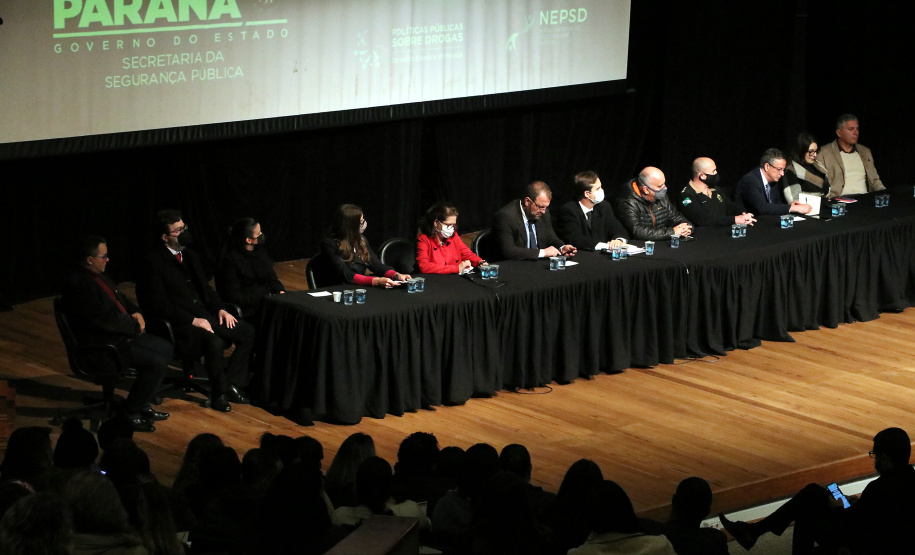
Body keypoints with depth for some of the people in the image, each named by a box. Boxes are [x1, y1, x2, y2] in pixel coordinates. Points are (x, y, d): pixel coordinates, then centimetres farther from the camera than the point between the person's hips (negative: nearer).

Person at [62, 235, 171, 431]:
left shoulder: (99, 275, 9)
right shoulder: (79, 284, -24)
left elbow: (121, 298, 23)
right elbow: (106, 319, -27)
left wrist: (137, 314, 2)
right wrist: (136, 325, -12)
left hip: (121, 335, 11)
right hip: (101, 347, -11)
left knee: (165, 349, 12)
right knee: (157, 362, -19)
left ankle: (142, 403, 18)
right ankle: (129, 413, -6)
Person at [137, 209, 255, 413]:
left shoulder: (190, 255, 15)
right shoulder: (154, 262, -10)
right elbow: (159, 305, -15)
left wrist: (220, 309, 4)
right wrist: (193, 320, -20)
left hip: (205, 315, 8)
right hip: (180, 324, -8)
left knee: (248, 332, -9)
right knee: (214, 342, -34)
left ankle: (232, 383, -2)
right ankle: (219, 392, -14)